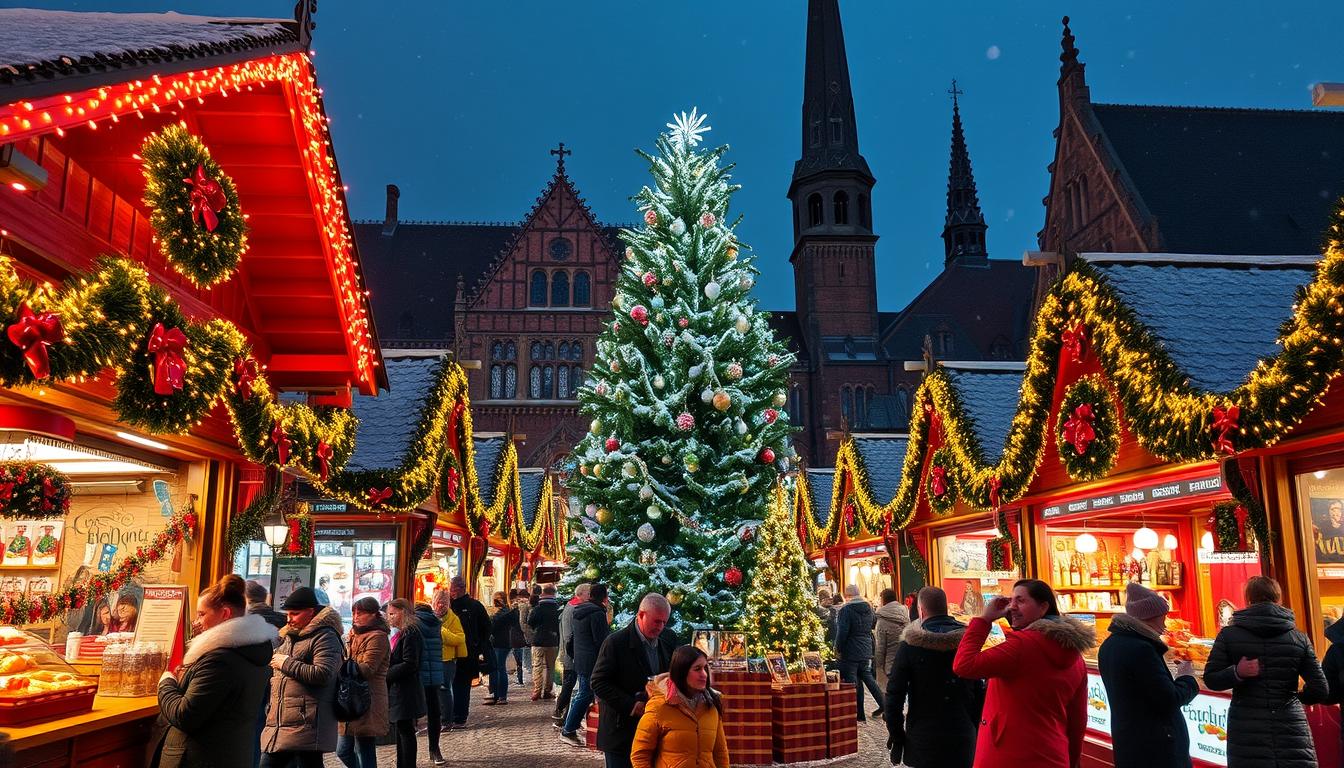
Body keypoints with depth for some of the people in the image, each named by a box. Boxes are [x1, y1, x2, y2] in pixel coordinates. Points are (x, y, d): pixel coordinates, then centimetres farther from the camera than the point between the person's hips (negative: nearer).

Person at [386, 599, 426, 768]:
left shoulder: (411, 634, -15)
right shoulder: (400, 633, 16)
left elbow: (409, 665, -20)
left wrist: (386, 675, -15)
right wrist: (386, 672, 4)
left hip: (405, 692, -10)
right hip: (397, 690, 10)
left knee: (405, 730, -3)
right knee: (401, 730, 15)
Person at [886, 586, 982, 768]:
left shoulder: (909, 645, -9)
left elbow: (895, 694, -9)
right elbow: (979, 691, 5)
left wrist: (896, 735, 1)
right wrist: (974, 729, 14)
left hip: (924, 741, -3)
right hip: (963, 738, 3)